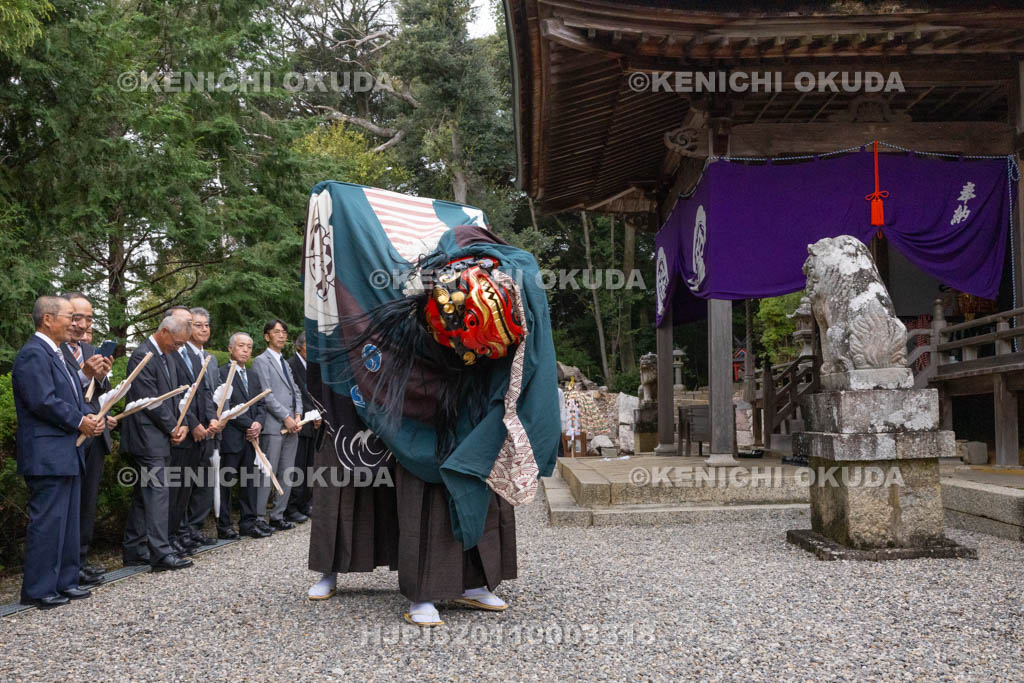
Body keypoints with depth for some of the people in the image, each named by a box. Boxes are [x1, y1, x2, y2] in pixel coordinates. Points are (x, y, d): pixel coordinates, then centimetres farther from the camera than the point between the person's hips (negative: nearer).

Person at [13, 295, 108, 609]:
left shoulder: (57, 354, 19)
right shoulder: (33, 354, -14)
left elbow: (73, 397, 21)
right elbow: (43, 401, -22)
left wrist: (91, 416, 2)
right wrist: (79, 422, -13)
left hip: (68, 453, 10)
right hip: (47, 455, -10)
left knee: (68, 521, 14)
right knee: (47, 521, -5)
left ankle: (65, 581, 22)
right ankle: (38, 590, 2)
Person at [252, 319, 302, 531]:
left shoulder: (284, 363, 22)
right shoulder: (261, 361, -3)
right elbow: (266, 395, -12)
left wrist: (298, 416, 1)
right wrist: (286, 418, -14)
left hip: (291, 426, 8)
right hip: (273, 426, -8)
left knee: (286, 474, 8)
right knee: (267, 474, -8)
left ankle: (278, 516, 14)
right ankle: (258, 518, -2)